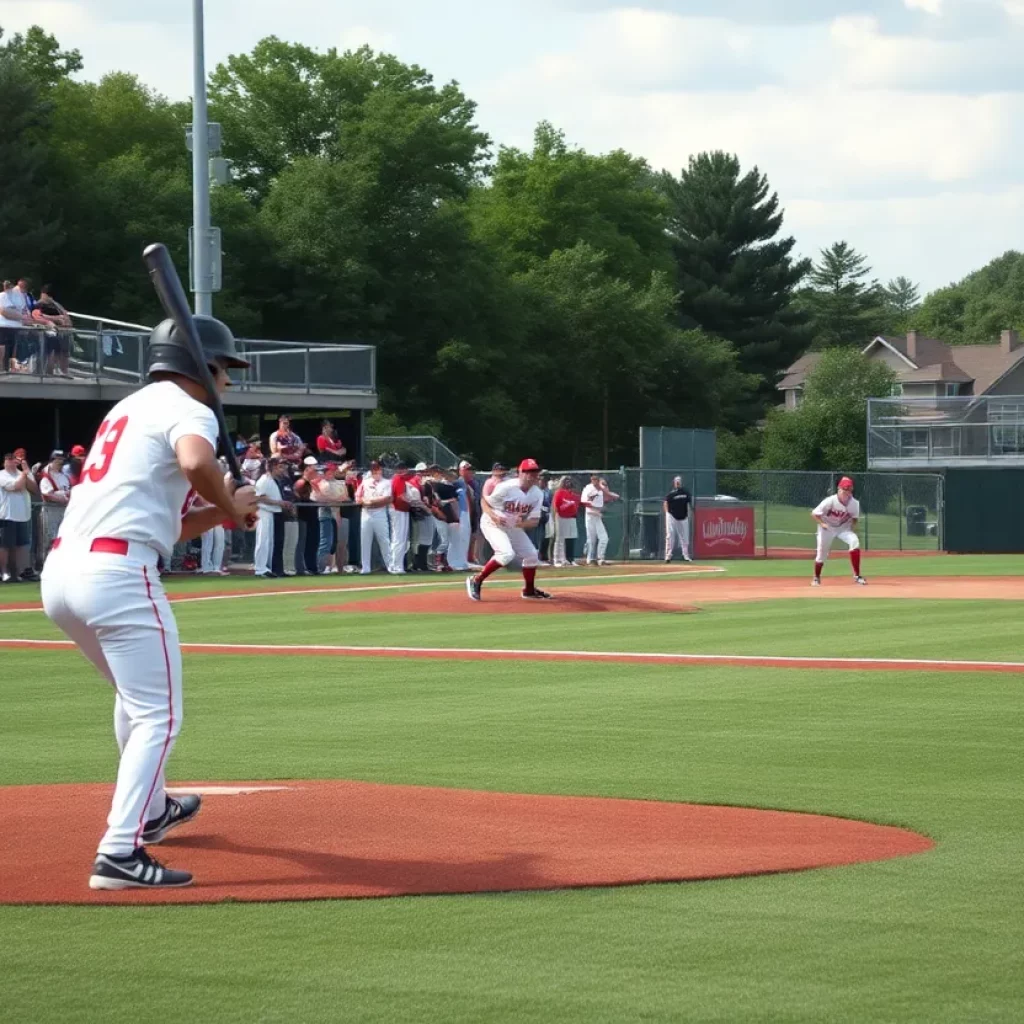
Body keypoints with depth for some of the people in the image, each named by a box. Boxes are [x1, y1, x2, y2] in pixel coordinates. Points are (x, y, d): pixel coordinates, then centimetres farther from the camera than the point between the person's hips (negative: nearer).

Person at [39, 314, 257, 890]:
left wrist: (220, 512, 13)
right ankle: (120, 853, -19)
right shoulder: (188, 409, 0)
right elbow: (195, 461, -25)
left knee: (137, 696, 30)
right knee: (159, 715, -8)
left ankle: (149, 809, 44)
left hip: (60, 572, 9)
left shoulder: (130, 409, 28)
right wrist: (232, 507, -7)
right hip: (118, 574, -9)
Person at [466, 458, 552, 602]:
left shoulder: (537, 494, -9)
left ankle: (529, 591, 31)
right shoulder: (506, 488, -25)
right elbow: (485, 502, -15)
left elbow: (534, 521, -7)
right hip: (493, 524, -7)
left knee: (531, 554, 10)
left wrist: (523, 523, -29)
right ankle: (476, 580, -16)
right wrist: (494, 516, -34)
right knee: (507, 553, -28)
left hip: (514, 528, 7)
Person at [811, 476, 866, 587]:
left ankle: (857, 576, -18)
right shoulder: (830, 501, -27)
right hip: (827, 528, -2)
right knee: (821, 553, 0)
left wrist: (853, 527, -17)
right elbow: (814, 514, -21)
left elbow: (855, 517, 2)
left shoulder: (854, 503, -17)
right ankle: (816, 578, 31)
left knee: (854, 541, -25)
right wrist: (822, 524, -36)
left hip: (843, 528, 2)